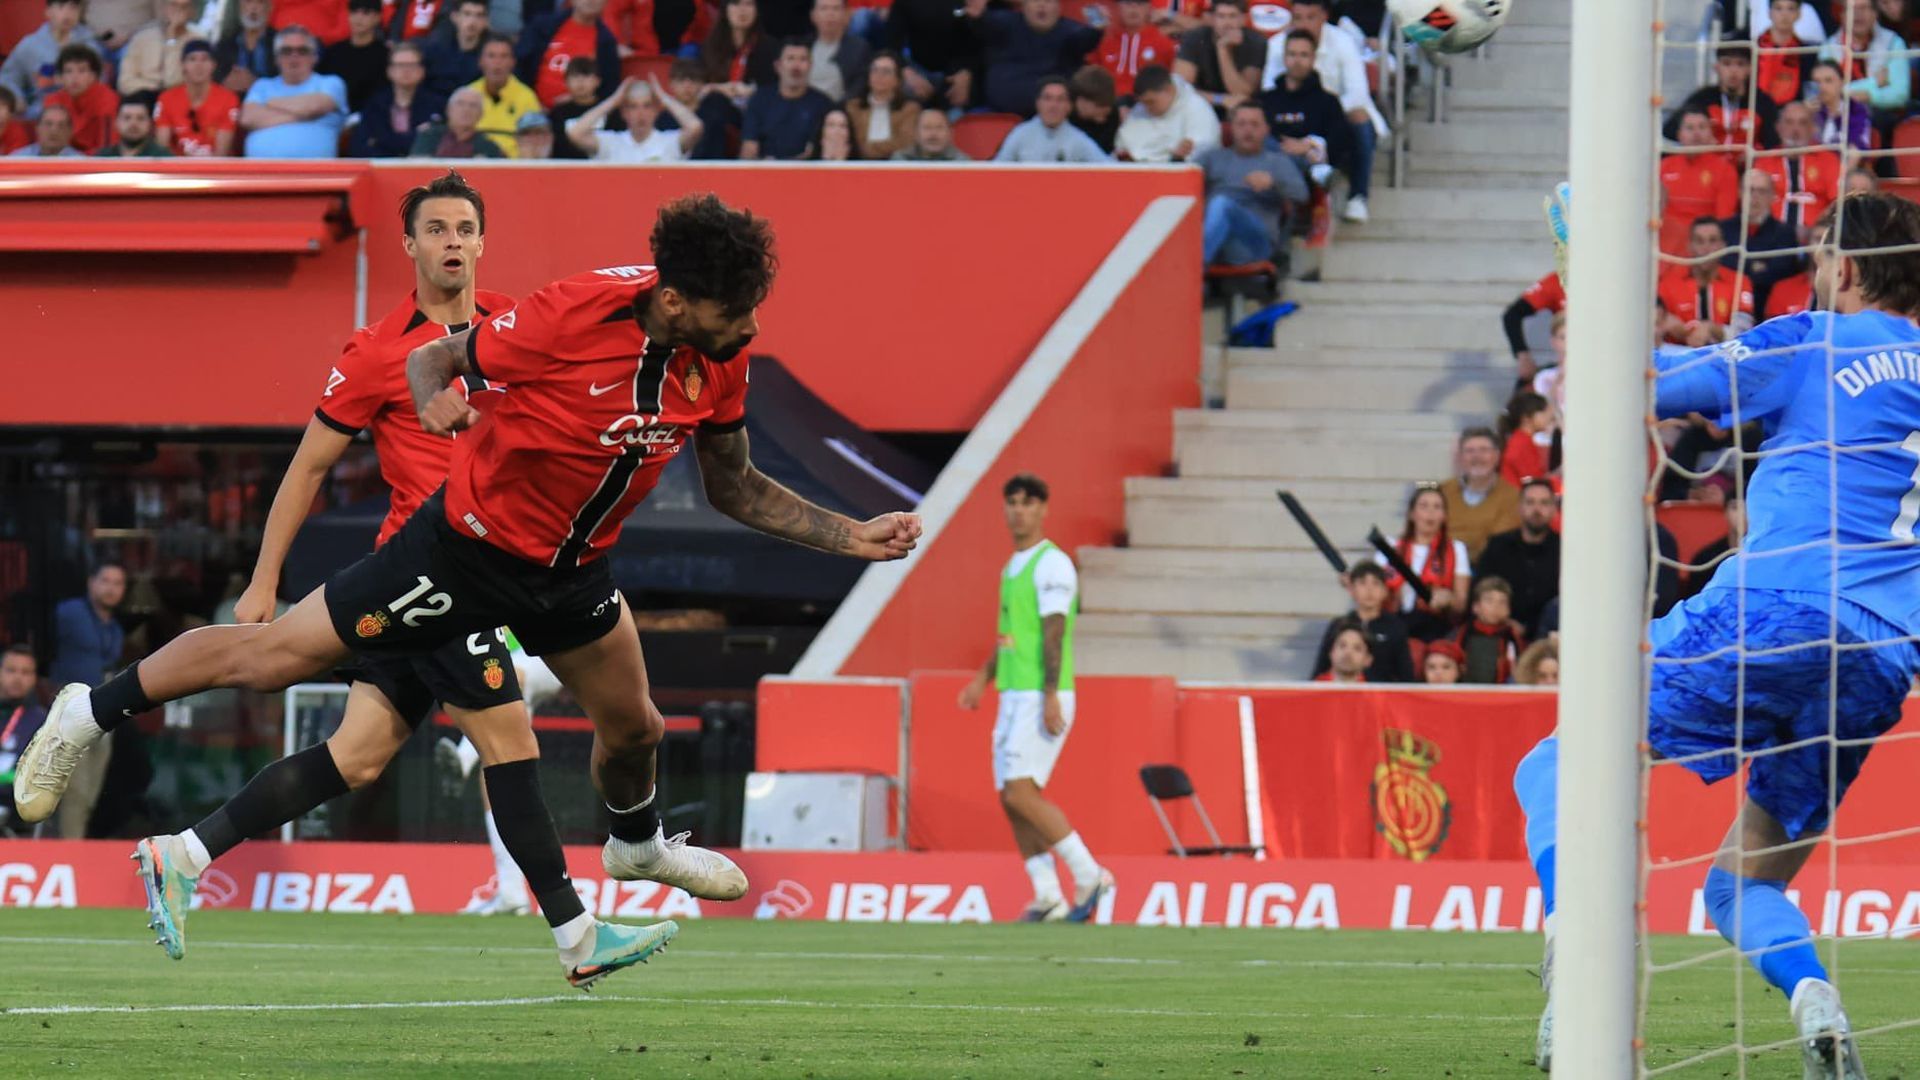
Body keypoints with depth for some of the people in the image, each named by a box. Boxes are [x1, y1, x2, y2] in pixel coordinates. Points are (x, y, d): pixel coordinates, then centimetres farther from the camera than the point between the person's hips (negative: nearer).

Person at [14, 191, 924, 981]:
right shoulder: (572, 316, -31)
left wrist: (852, 537, -3)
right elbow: (432, 358, -16)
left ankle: (636, 845, 52)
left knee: (633, 727, 17)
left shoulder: (723, 352, -12)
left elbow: (733, 488, 4)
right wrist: (434, 399, -38)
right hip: (468, 546, -6)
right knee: (271, 657, -1)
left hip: (570, 567, 6)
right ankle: (91, 713, 19)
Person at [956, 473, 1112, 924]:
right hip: (1014, 698, 9)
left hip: (1041, 699, -9)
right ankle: (1047, 898, 7)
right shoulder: (1014, 566, 17)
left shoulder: (1052, 564, -11)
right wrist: (984, 678, 23)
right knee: (1012, 799, 4)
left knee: (1022, 794, -15)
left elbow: (1054, 632, -18)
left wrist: (1050, 697, -24)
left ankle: (1088, 876, -8)